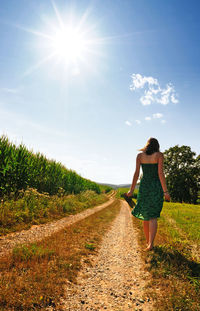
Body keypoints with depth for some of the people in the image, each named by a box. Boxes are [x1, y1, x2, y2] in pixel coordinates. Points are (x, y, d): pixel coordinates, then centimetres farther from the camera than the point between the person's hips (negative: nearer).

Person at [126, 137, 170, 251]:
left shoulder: (140, 155, 4)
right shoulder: (159, 155, -2)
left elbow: (137, 173, 0)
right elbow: (160, 173, -10)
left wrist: (132, 190, 5)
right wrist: (165, 191, -9)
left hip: (144, 186, 2)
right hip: (156, 186, -2)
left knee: (145, 216, 13)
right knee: (153, 217, -2)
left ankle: (148, 242, 23)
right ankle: (150, 244, -13)